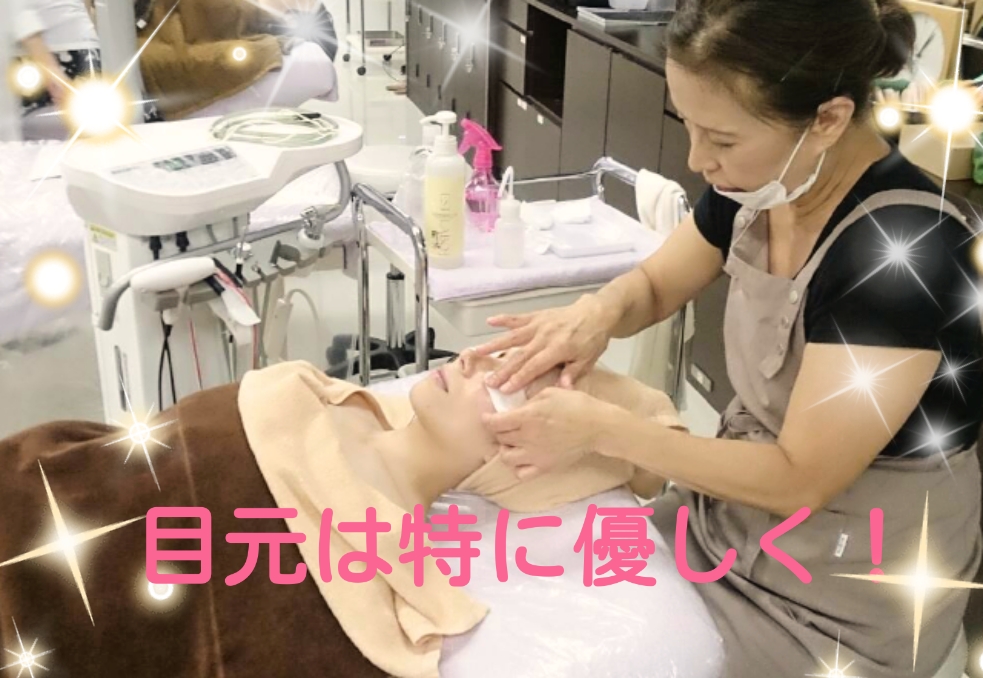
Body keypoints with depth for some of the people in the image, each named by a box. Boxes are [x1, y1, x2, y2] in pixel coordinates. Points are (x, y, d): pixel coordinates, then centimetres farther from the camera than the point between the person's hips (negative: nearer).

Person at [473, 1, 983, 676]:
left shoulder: (904, 252, -31)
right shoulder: (764, 186, -8)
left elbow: (798, 481, -26)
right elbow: (656, 284, 8)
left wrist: (600, 429, -27)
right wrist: (597, 311, -15)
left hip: (845, 601, -6)